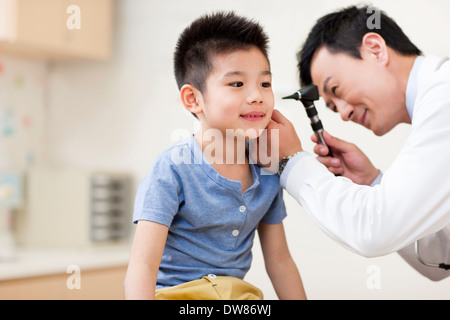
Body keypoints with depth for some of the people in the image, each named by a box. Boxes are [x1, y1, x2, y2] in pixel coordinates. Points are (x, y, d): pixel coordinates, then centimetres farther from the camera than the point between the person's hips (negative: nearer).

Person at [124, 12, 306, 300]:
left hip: (238, 292, 7)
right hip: (172, 292, -7)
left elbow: (279, 259, 14)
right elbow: (143, 265, -21)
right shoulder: (172, 171, -14)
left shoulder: (268, 175, 4)